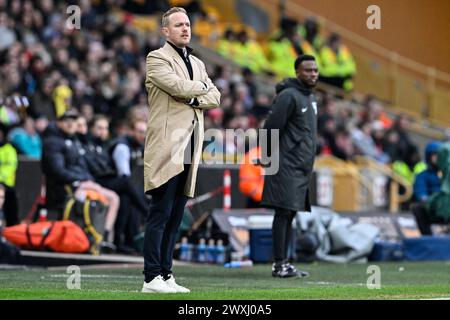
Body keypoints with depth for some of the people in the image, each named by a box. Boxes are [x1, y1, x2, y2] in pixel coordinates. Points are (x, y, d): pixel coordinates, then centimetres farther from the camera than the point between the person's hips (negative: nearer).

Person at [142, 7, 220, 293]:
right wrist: (201, 86, 3)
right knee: (160, 215, -10)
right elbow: (179, 86, -16)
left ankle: (166, 275, 9)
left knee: (175, 217, 7)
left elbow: (215, 97, 12)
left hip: (189, 150, 7)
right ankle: (152, 278, -11)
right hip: (167, 147, -7)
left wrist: (193, 98, -6)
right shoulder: (157, 58, -1)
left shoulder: (197, 63, 22)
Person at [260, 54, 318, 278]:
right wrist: (273, 158, -13)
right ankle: (279, 264, -9)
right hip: (287, 165, -9)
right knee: (283, 213, -9)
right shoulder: (288, 96, -11)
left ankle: (283, 263, 12)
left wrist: (307, 163, 17)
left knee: (290, 214, 9)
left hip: (302, 167, 9)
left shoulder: (311, 98, 17)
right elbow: (271, 127, -15)